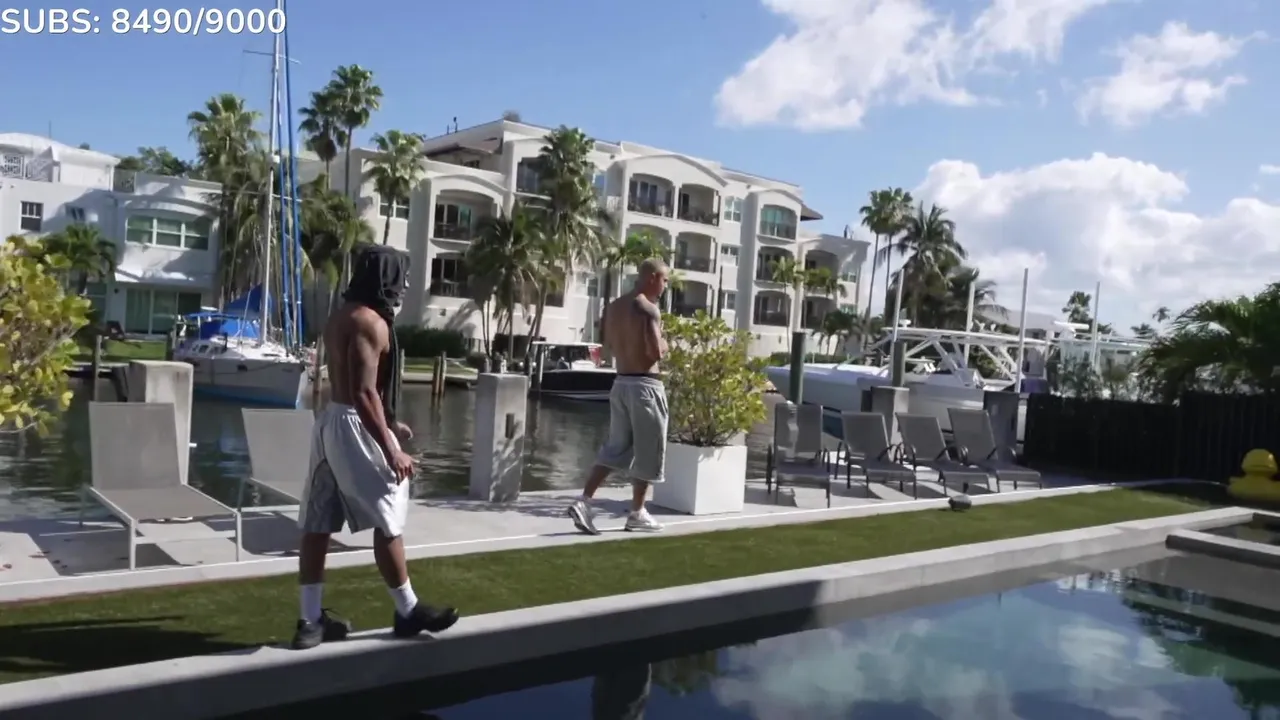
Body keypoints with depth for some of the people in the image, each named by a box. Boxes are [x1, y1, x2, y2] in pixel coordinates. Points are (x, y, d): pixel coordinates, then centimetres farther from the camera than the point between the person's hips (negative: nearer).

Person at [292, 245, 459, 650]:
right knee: (388, 522, 2)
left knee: (318, 524, 9)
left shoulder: (342, 316, 14)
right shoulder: (371, 322, -16)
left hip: (331, 421, 10)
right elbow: (364, 393, -23)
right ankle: (408, 612, 14)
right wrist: (391, 450, -22)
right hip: (354, 427, -10)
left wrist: (389, 424, 26)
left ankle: (311, 621, 16)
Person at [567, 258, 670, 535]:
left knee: (615, 447, 12)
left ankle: (583, 502, 0)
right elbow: (656, 352, -22)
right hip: (644, 385, -8)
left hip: (621, 383, 8)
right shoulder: (648, 309, -14)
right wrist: (664, 345, -1)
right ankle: (637, 513, 15)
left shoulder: (613, 307, 12)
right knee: (648, 449, 6)